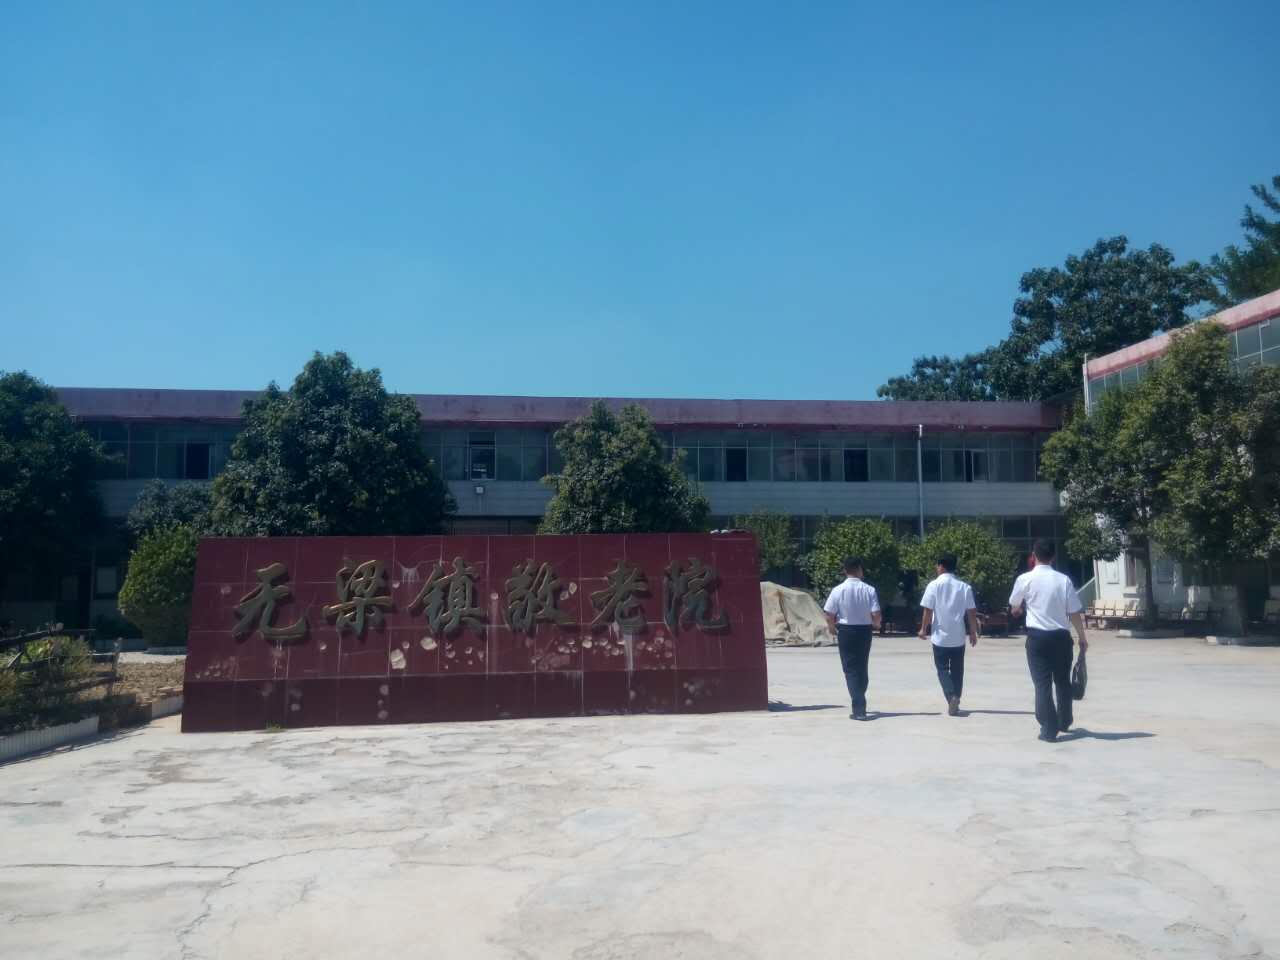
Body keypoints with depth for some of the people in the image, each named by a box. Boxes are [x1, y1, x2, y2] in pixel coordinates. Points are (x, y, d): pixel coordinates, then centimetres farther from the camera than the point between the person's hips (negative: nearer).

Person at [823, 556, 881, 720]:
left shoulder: (838, 590, -11)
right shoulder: (869, 590, -9)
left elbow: (829, 615, -10)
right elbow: (876, 615, -11)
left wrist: (832, 627, 11)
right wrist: (876, 624, 13)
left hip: (845, 631, -2)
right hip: (864, 631, 2)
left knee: (850, 669, 2)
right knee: (862, 668, 18)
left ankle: (859, 709, -8)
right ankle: (860, 704, 30)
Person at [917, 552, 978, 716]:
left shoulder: (934, 585, -8)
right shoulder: (964, 586, -2)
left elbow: (928, 610, -8)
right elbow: (971, 612, 0)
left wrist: (923, 629, 5)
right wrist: (973, 632, 11)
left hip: (940, 636, -2)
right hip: (959, 637, 2)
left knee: (942, 668, 8)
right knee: (957, 670, 14)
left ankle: (951, 697, -13)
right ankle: (955, 703, 17)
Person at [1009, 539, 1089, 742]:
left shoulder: (1025, 579, -6)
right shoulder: (1064, 580, -3)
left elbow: (1014, 607, 10)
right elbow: (1074, 612, -2)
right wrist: (1082, 637, 9)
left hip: (1037, 636, -2)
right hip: (1061, 636, 2)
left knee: (1042, 683, 2)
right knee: (1063, 681, 19)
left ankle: (1049, 729, -1)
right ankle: (1064, 722, 34)